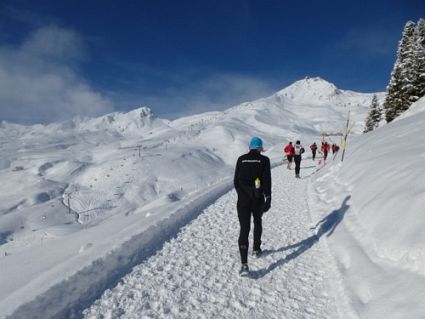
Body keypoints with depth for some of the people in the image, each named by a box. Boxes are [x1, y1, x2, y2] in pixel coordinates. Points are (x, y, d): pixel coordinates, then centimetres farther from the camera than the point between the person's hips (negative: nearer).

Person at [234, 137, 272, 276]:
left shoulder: (241, 159, 3)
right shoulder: (264, 160, -3)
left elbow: (236, 180, 5)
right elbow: (267, 180, -10)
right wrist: (268, 198, -6)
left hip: (243, 199, 0)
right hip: (258, 199, 0)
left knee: (244, 229, -1)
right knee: (258, 222, 27)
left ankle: (244, 264, -9)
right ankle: (256, 249, 42)